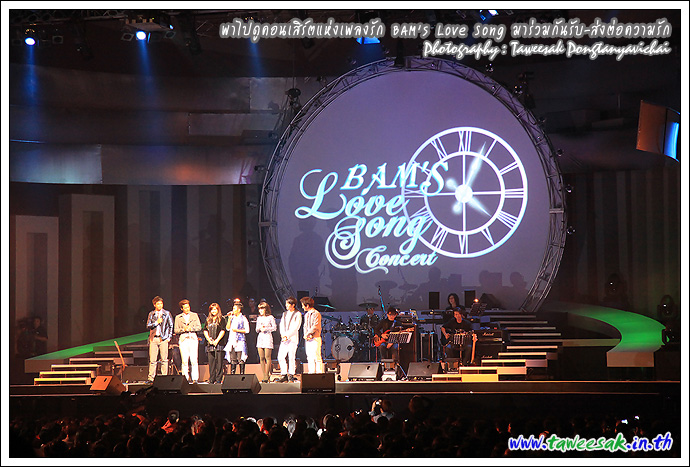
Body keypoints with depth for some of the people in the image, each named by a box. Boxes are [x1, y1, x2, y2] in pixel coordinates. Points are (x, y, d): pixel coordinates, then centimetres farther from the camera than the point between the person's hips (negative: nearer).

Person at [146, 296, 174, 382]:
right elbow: (148, 326, 5)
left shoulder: (167, 313, 7)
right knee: (152, 359, -2)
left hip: (163, 339, -1)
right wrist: (157, 322, -9)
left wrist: (169, 337, 0)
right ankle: (151, 378, 0)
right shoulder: (151, 314, 11)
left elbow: (171, 326, 7)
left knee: (164, 359, -2)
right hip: (153, 338, 1)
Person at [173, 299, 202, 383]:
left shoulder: (194, 315, 13)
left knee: (194, 360, -8)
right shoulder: (178, 318, 13)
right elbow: (176, 330, 9)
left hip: (193, 339, 0)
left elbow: (199, 327, 8)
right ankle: (186, 378, -3)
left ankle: (195, 378, -8)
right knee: (184, 361, -6)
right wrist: (183, 329, -9)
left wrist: (191, 328, -8)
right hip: (183, 339, 0)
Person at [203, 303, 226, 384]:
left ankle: (218, 379, -6)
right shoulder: (208, 320, 18)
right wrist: (209, 339, -4)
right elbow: (205, 330, 12)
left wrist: (216, 340, -13)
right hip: (210, 344, 5)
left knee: (219, 362, -6)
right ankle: (211, 379, 5)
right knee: (211, 362, 3)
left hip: (218, 343, -5)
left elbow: (223, 331, -5)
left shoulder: (221, 319, 3)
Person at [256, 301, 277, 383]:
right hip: (260, 338, 5)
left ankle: (267, 375, -7)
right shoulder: (259, 318, 17)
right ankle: (263, 376, 2)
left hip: (268, 337, -5)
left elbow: (274, 327, -2)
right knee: (261, 358, 0)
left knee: (267, 357, -10)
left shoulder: (270, 317, 1)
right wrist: (260, 328, -3)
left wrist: (266, 329, -11)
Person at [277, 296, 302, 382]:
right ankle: (284, 375, 6)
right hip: (284, 339, 6)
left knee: (291, 357, -7)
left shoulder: (297, 314, -1)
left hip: (293, 339, -6)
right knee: (281, 357, -1)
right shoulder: (285, 313, 18)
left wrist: (287, 336, -13)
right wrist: (283, 335, -4)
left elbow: (296, 327, -9)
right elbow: (282, 325, 13)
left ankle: (291, 376, -1)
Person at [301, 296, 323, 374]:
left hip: (315, 338, -8)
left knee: (317, 358, -9)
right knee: (310, 359, 7)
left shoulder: (316, 314, -9)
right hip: (307, 339, 8)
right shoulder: (306, 314, 17)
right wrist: (305, 334, -1)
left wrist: (307, 334, -12)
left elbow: (315, 327, -15)